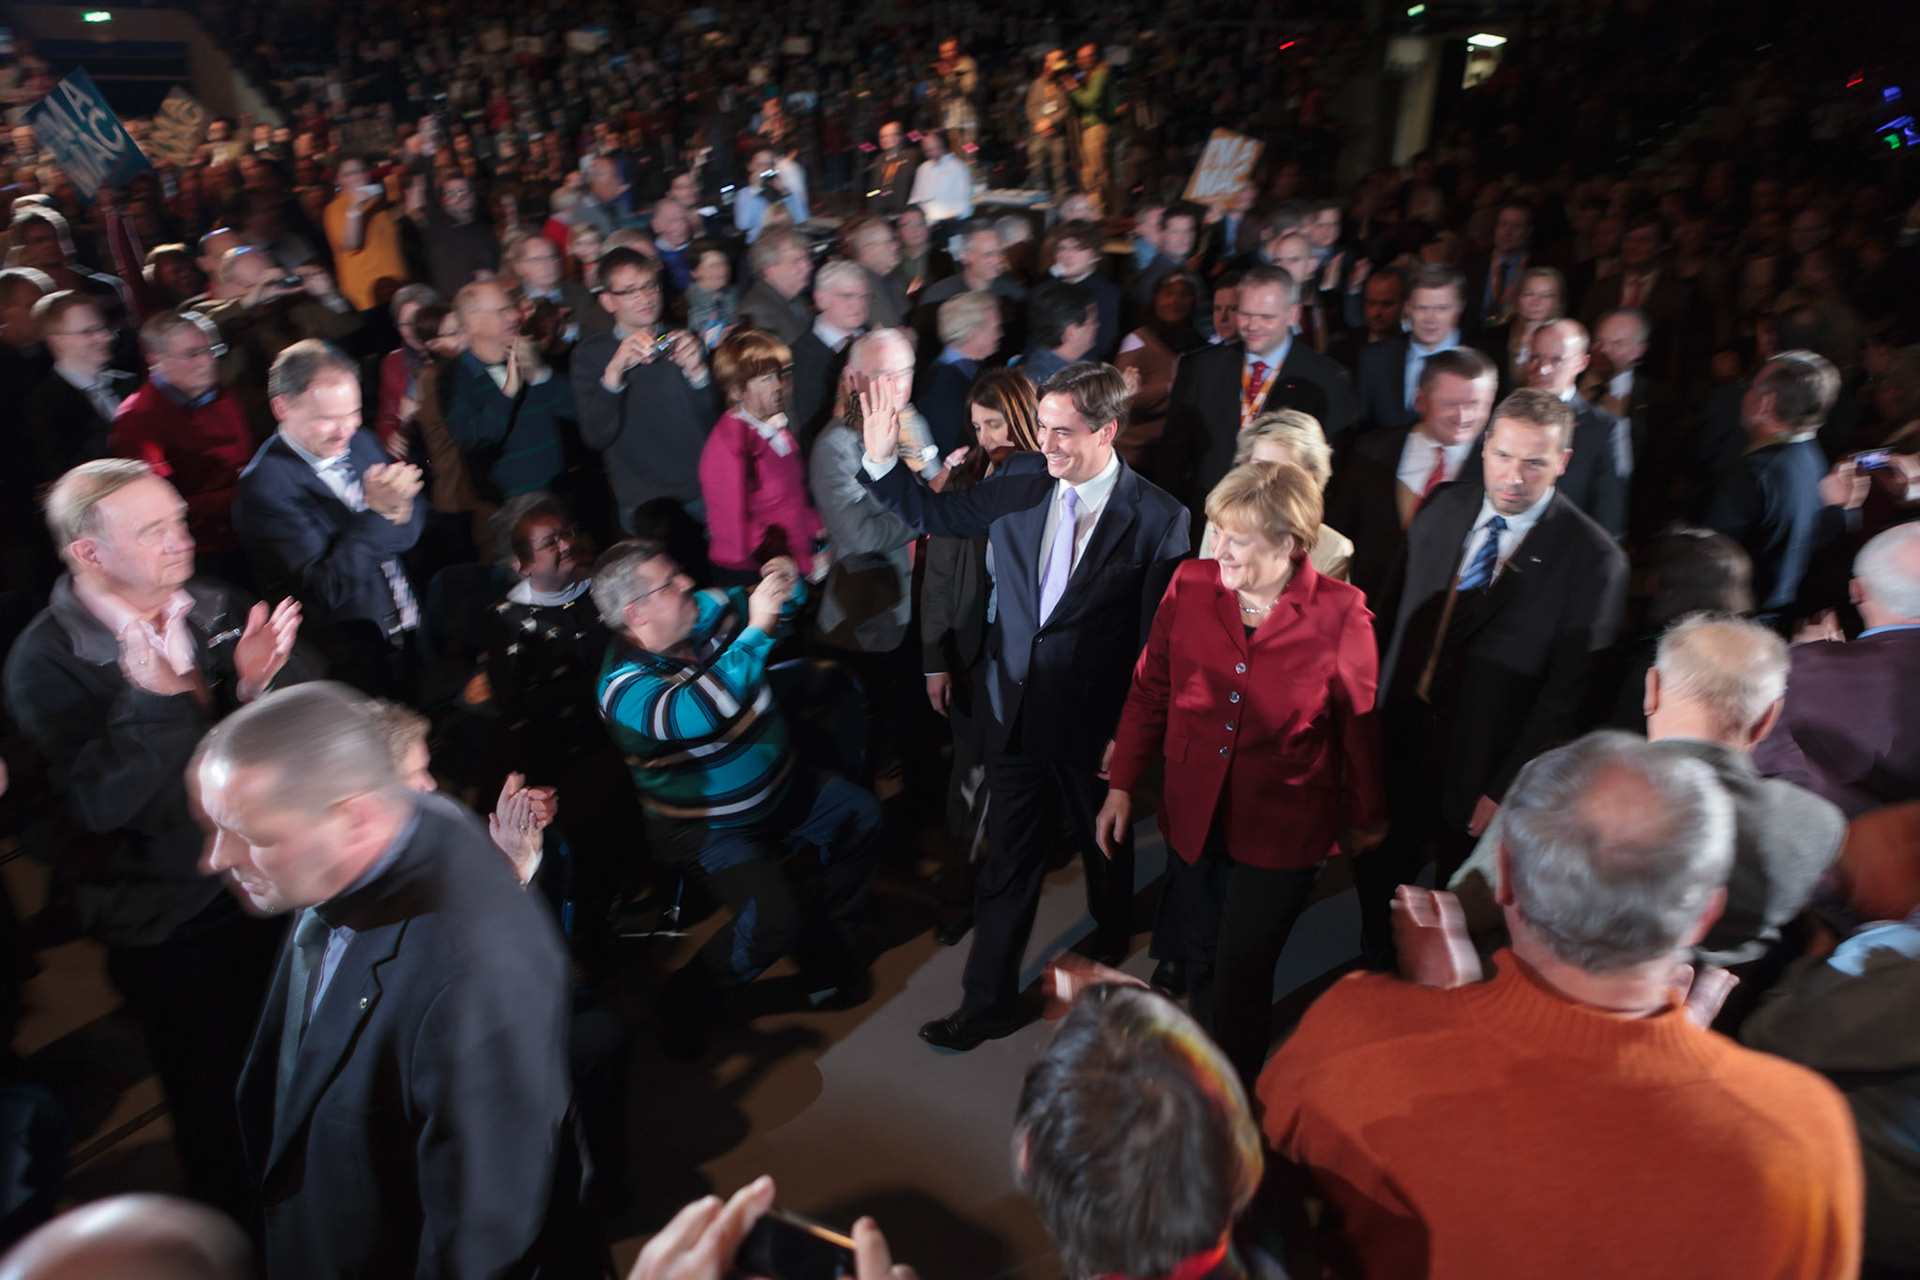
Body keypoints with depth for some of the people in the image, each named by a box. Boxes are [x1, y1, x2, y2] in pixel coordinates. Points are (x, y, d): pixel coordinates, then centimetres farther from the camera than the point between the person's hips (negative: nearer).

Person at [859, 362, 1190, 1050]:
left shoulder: (1158, 518, -15)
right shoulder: (1020, 480, -4)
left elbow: (1156, 641, -12)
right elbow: (936, 514, 7)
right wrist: (881, 460, -9)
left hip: (1095, 723, -2)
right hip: (1019, 706, 3)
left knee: (1105, 847, 23)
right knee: (1007, 860, 12)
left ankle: (1111, 938, 55)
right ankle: (989, 1001, 29)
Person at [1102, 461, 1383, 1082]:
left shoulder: (1340, 614, -16)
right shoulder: (1190, 585, -9)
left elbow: (1360, 723, -2)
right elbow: (1149, 691, 3)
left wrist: (1366, 818, 10)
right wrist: (1122, 784, 5)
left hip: (1282, 832, -3)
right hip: (1193, 817, 3)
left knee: (1240, 979, 7)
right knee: (1193, 959, 22)